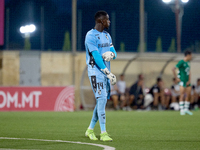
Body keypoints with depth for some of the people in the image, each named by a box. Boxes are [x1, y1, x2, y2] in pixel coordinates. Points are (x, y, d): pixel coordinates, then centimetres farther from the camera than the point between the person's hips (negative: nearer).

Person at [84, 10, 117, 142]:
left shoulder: (107, 35, 15)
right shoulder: (91, 36, -12)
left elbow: (114, 53, 13)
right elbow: (96, 57, -19)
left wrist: (111, 54, -14)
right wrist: (108, 73, -24)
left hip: (106, 72, 8)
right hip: (96, 71, -8)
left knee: (103, 100, 9)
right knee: (101, 99, -14)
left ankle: (90, 129, 23)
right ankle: (103, 133, -14)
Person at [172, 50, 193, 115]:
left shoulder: (188, 62, 12)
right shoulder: (181, 62, -13)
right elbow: (173, 69, -19)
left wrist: (189, 80, 3)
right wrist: (176, 78, -16)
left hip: (187, 81, 8)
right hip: (182, 81, -8)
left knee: (189, 95, 7)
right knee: (182, 95, -11)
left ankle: (186, 109, 16)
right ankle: (182, 110, -12)